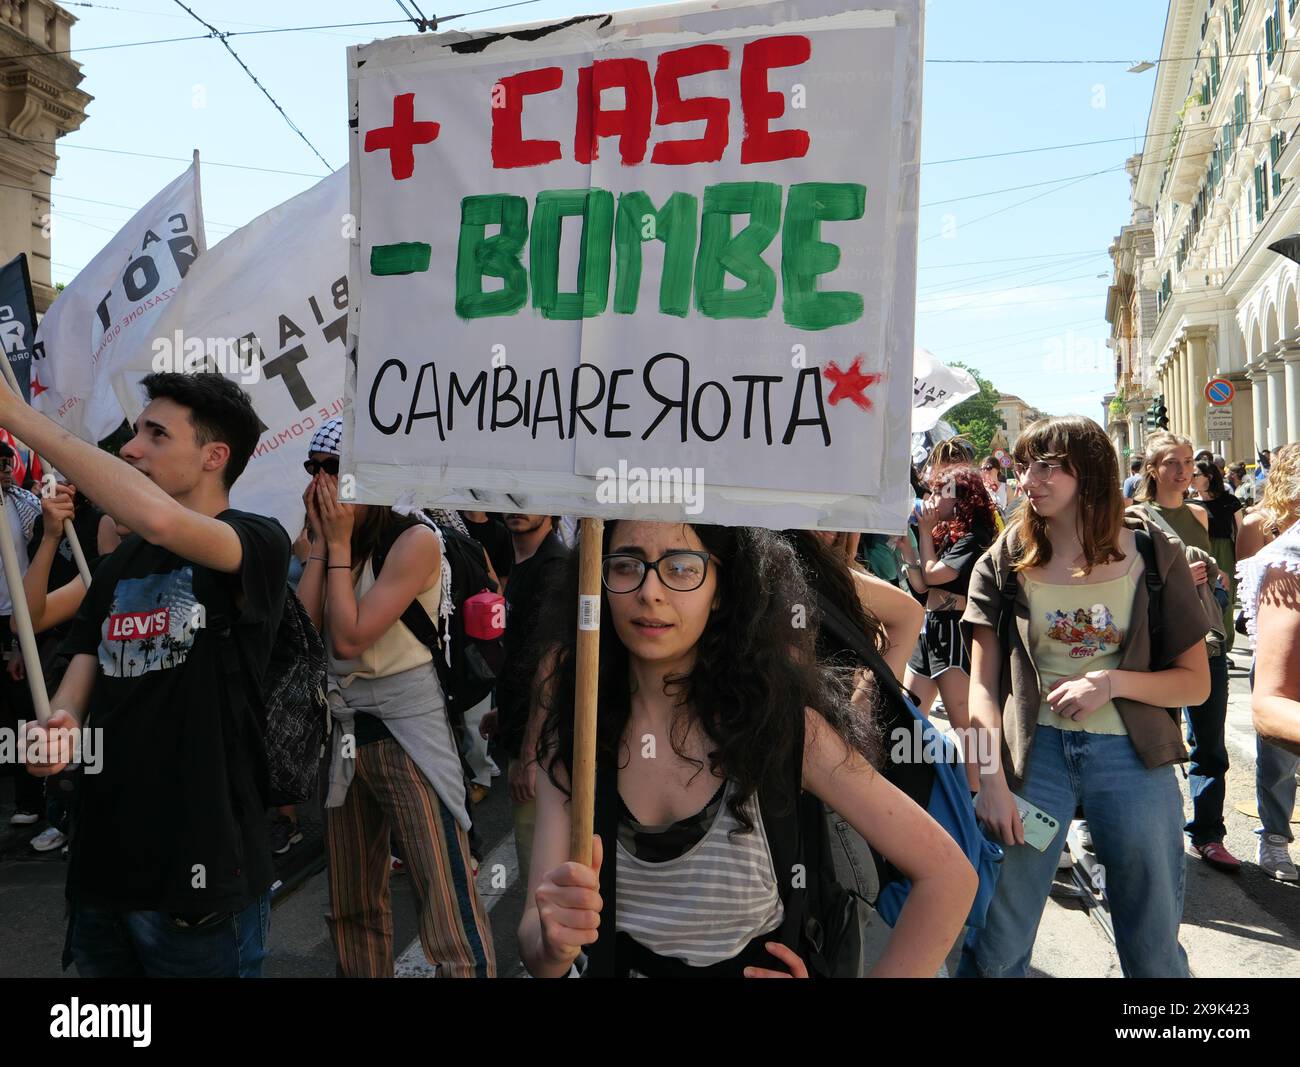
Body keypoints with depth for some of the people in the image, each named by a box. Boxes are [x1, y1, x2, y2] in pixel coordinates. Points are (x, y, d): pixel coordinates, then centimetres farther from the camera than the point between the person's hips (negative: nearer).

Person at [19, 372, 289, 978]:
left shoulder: (260, 543, -11)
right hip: (100, 864, 7)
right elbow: (82, 673, 9)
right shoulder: (119, 566, 12)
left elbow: (161, 520, -31)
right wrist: (60, 724, -15)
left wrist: (16, 413, -23)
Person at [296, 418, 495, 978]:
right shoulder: (335, 543, 9)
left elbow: (349, 638, -18)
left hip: (408, 729, -7)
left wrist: (341, 543, -12)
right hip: (342, 731, 7)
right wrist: (322, 540, -4)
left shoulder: (416, 540, -12)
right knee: (351, 907, 18)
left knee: (450, 918, -10)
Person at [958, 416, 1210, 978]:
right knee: (994, 944, 5)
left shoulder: (1154, 554, 0)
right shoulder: (1004, 562, 0)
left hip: (1132, 756, 1)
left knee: (1155, 948, 14)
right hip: (1034, 749, 0)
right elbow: (983, 684, -2)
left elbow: (1196, 682, 1)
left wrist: (1112, 682, -16)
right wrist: (992, 778, -12)